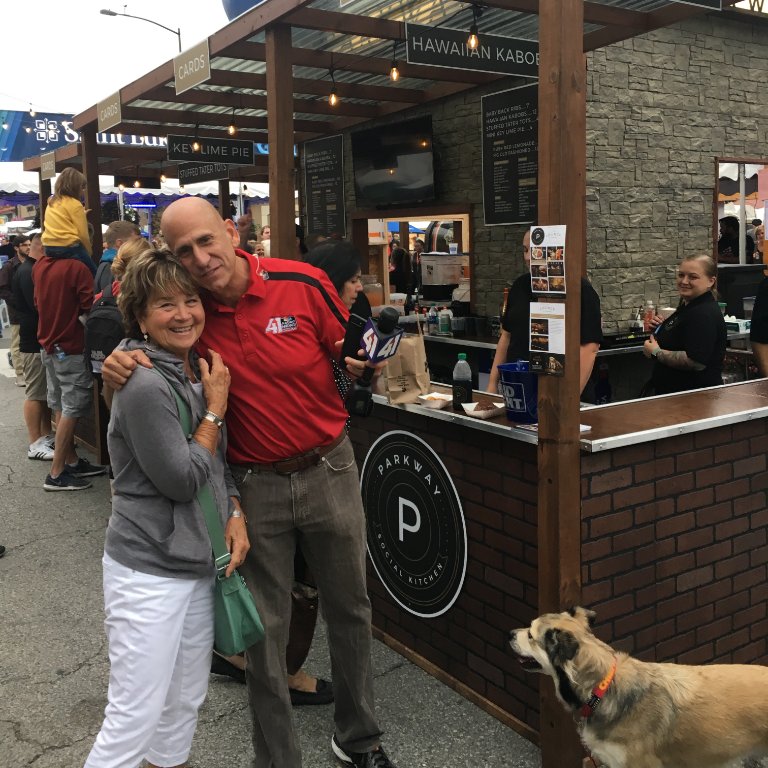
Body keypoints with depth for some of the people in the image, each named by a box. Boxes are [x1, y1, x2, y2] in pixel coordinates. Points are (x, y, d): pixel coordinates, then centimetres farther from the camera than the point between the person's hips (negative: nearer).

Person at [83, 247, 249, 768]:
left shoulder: (197, 370, 8)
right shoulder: (145, 385, -19)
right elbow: (182, 479, -18)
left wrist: (234, 513, 0)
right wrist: (215, 407, -11)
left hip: (199, 563, 8)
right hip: (149, 571, -8)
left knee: (186, 703, 19)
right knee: (134, 718, -2)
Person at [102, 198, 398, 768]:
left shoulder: (304, 284, -12)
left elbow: (354, 358, 2)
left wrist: (360, 363, -21)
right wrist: (121, 362, -16)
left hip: (329, 470, 1)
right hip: (254, 484, 0)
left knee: (350, 611, 16)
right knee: (265, 629, 9)